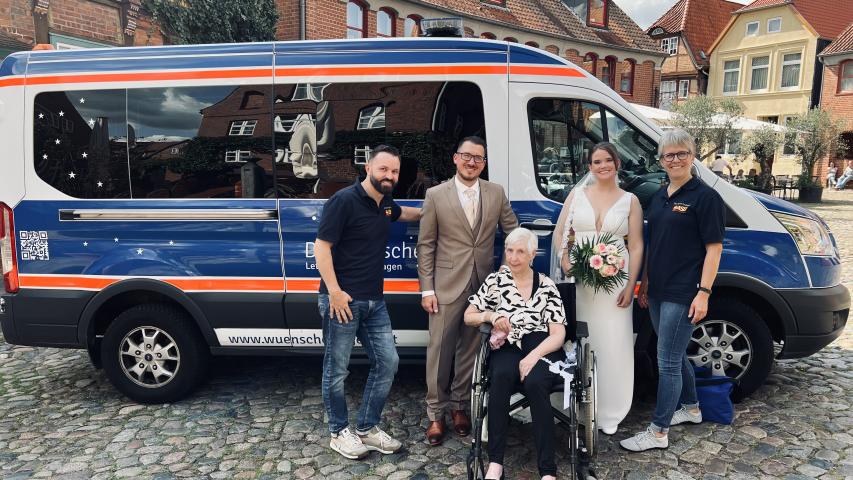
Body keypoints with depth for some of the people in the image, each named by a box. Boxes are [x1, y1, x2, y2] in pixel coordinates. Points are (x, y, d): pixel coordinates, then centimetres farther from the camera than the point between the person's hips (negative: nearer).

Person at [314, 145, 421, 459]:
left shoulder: (385, 203, 12)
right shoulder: (344, 200, -12)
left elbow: (403, 213, 38)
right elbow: (321, 246, -15)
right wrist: (334, 291, -21)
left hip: (374, 301, 8)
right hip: (342, 300, -8)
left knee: (387, 362, 9)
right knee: (337, 369, 5)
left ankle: (367, 428, 23)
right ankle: (339, 433, 23)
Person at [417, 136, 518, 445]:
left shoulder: (497, 193, 5)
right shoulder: (436, 195, -2)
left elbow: (513, 233, 12)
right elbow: (426, 245, -1)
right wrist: (427, 289, -5)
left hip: (484, 286, 3)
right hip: (448, 286, -2)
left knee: (470, 348, 12)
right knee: (440, 349, 3)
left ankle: (459, 405, 30)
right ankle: (436, 413, 18)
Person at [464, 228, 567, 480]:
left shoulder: (546, 285, 8)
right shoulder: (495, 280, 12)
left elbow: (558, 333, 2)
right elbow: (468, 317, 16)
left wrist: (533, 356, -15)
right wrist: (490, 316, -5)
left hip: (543, 349, -1)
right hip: (508, 348, 1)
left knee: (534, 382, -34)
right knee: (501, 376, -34)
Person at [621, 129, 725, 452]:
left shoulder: (705, 196, -9)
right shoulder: (659, 198, 12)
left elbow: (714, 248, -11)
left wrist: (704, 292, -17)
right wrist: (645, 284, 15)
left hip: (682, 294, -7)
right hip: (657, 292, 7)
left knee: (668, 362, -3)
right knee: (676, 355, 20)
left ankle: (658, 432, 8)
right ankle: (691, 409, 39)